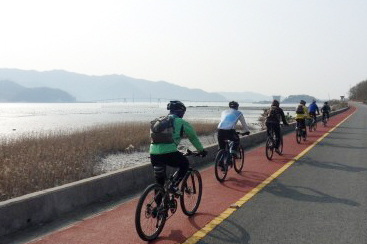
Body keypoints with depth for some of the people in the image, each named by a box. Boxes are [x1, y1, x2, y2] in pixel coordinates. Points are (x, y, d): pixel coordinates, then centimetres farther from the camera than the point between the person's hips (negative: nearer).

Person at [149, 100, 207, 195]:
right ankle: (174, 185, 8)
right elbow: (193, 137, 18)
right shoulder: (181, 122, 9)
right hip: (168, 153, -5)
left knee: (159, 179, 19)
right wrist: (201, 150, 33)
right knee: (185, 163, 22)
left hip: (153, 153, 5)